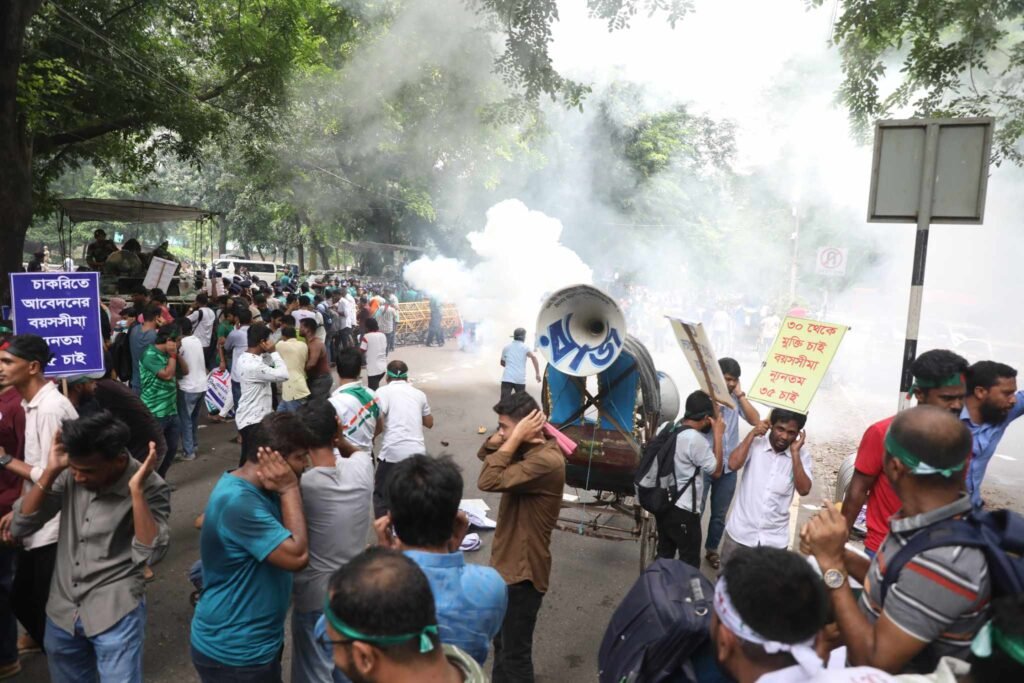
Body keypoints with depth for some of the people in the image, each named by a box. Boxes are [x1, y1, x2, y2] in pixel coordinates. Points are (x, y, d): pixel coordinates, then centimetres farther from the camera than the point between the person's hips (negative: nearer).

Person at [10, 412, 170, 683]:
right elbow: (19, 527, -3)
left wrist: (136, 489, -33)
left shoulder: (150, 487, -19)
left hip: (114, 614, -5)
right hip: (61, 610, 5)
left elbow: (148, 554, -27)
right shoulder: (70, 475, -5)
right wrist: (50, 472, -15)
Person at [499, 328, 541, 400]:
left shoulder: (506, 347, 14)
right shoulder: (525, 347, 5)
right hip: (520, 379, -1)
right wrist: (537, 373, -16)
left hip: (507, 378, 1)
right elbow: (533, 357, -14)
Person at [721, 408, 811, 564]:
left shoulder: (802, 454, -3)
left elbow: (804, 490, -13)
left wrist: (795, 453, -16)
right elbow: (733, 465, -20)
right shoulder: (755, 443, -6)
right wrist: (752, 434, -17)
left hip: (775, 538, 1)